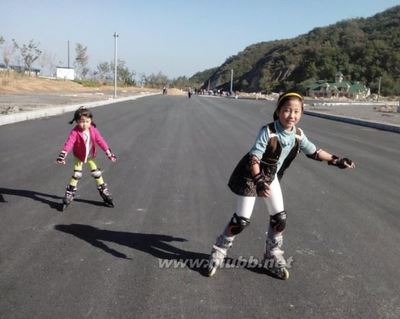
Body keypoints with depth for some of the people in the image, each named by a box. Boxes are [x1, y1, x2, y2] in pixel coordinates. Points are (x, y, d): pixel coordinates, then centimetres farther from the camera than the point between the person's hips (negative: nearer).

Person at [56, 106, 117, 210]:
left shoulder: (93, 130, -17)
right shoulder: (75, 132, -28)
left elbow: (100, 141, -12)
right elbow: (69, 143, -40)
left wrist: (108, 152, -12)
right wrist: (63, 154, -53)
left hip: (90, 156, 3)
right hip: (79, 157, -3)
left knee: (97, 173, 5)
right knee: (76, 175, -7)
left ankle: (104, 192, 20)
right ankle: (69, 194, 6)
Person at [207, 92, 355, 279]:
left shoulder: (298, 135, -9)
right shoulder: (268, 131, -28)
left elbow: (314, 152, 7)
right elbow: (253, 157, -33)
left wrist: (336, 161, 6)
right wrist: (259, 182, -45)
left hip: (271, 177, 6)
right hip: (250, 176, -6)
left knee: (279, 218, 7)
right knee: (241, 220, -3)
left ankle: (272, 258, 27)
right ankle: (219, 252, 19)